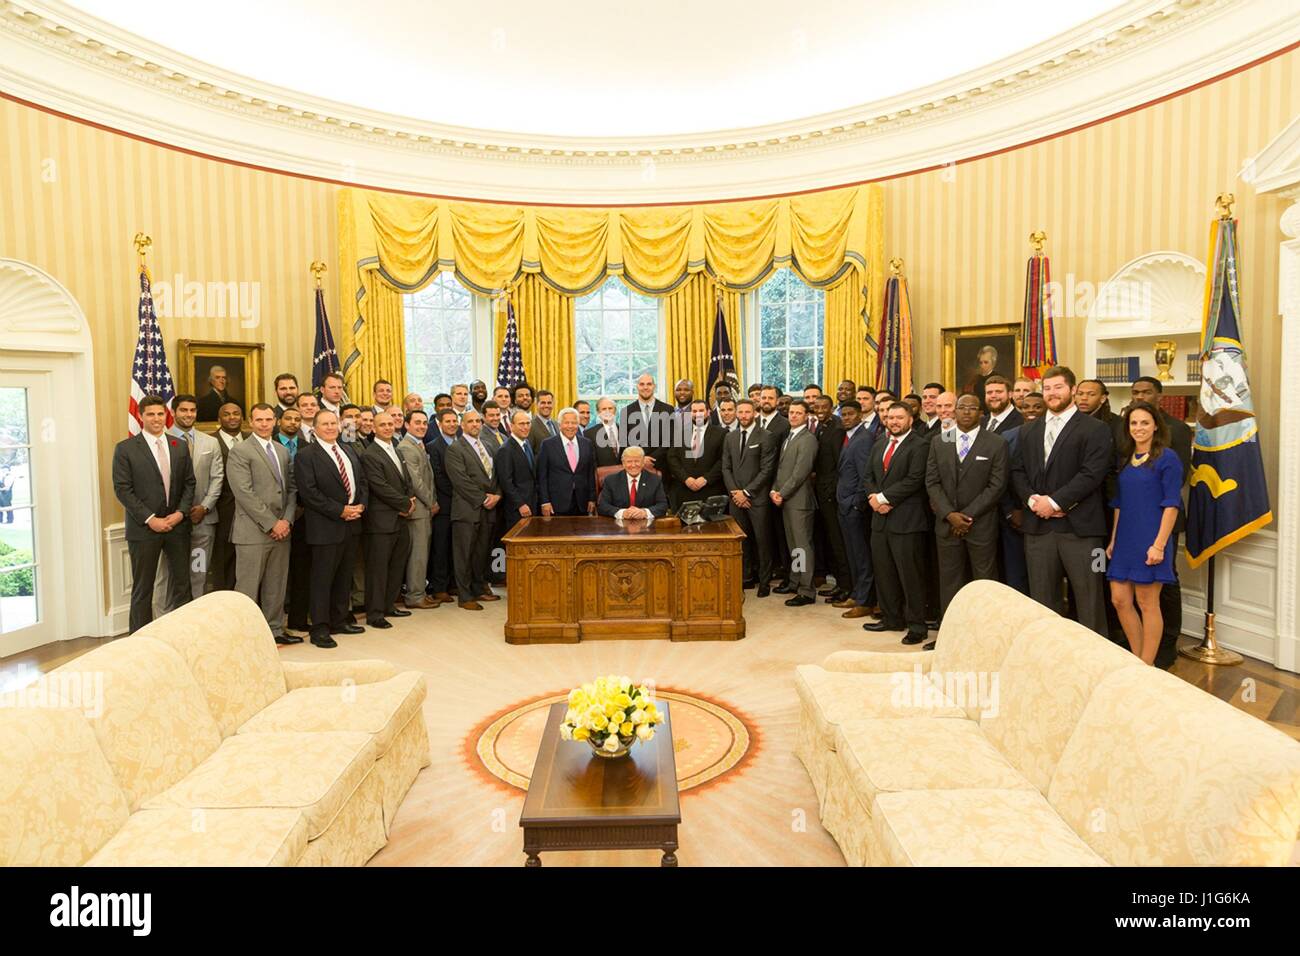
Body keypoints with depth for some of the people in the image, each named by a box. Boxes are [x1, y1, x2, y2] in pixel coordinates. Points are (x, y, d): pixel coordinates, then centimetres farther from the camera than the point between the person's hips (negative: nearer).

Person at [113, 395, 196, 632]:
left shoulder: (180, 446, 9)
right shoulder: (125, 449, -2)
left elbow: (189, 483, 10)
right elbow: (122, 489, -7)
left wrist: (181, 512, -6)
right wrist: (150, 519, -13)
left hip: (178, 525, 4)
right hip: (144, 528, -3)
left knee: (182, 584, 5)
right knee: (142, 590, 5)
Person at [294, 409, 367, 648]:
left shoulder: (350, 451, 15)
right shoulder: (306, 455, -8)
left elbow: (363, 481, 16)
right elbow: (309, 492, -15)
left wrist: (360, 505, -2)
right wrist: (340, 511, -16)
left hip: (352, 523, 7)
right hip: (325, 526, -7)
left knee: (344, 576, 14)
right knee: (322, 579, -1)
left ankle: (340, 620, 25)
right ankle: (320, 628, 5)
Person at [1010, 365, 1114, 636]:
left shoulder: (1095, 430, -1)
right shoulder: (1028, 431, 17)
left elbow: (1092, 473, -11)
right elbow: (1018, 471, 11)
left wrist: (1055, 501, -15)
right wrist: (1032, 500, -7)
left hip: (1079, 526, -5)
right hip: (1038, 526, 5)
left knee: (1089, 597, 0)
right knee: (1042, 597, 10)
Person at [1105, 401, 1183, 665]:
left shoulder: (1166, 458, -7)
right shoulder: (1125, 458, 12)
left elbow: (1171, 504, -11)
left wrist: (1159, 544, -17)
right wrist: (1113, 540, 12)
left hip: (1149, 543, -6)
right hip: (1125, 542, 6)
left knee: (1147, 604, 1)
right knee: (1120, 600, 7)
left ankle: (1147, 666, 13)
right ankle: (1137, 660, 21)